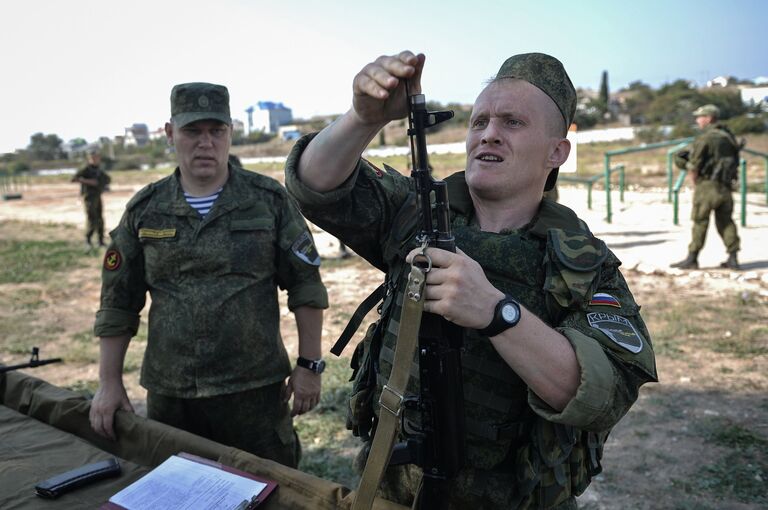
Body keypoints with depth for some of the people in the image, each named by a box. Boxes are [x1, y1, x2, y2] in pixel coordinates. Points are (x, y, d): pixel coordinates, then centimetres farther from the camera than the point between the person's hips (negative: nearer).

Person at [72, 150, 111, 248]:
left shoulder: (99, 170, 12)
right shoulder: (86, 169, -10)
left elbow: (108, 179, 29)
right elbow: (74, 179, -20)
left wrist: (104, 184, 8)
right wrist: (88, 181, -24)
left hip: (98, 197, 7)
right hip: (89, 197, -7)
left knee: (100, 220, 6)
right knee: (92, 220, -9)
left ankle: (101, 241, 11)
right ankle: (88, 240, 6)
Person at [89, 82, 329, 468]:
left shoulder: (269, 200, -3)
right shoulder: (145, 210, 3)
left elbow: (306, 285, 0)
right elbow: (117, 301, 9)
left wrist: (309, 364, -3)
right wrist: (109, 383, 7)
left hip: (255, 390, -2)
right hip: (168, 393, 2)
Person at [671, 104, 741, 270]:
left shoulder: (704, 138, -12)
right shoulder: (729, 136, 11)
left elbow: (694, 165, -13)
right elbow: (734, 161, 13)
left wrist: (695, 183, 1)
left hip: (707, 186, -7)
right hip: (726, 186, 7)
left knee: (700, 222, -2)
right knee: (726, 221, 11)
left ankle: (692, 258, 2)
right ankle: (733, 258, 11)